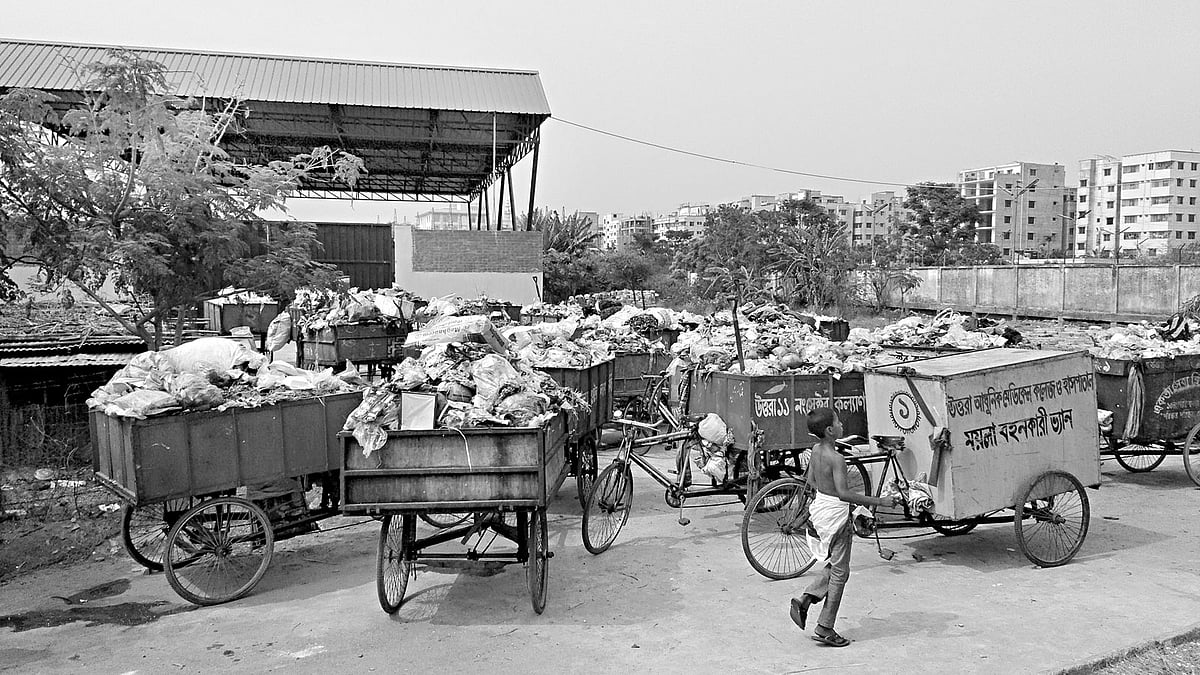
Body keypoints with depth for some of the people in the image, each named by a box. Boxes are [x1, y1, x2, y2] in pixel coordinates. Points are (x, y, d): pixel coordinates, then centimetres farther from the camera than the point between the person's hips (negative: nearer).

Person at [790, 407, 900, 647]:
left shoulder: (816, 449, 2)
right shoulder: (836, 458, -23)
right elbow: (843, 493, -31)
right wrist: (881, 501, -30)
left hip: (820, 505, 8)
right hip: (835, 513, -8)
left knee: (834, 566, 23)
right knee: (839, 572, 5)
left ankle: (804, 600, 13)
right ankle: (825, 629, 10)